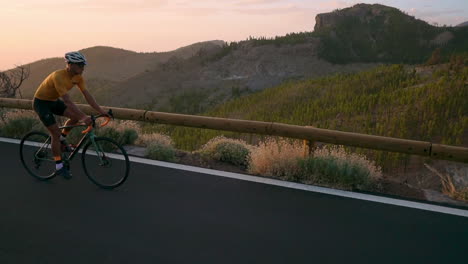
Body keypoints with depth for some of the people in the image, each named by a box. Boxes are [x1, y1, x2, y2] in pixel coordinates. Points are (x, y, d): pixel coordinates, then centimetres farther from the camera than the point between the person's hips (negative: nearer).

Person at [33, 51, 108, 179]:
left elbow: (87, 95, -13)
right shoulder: (59, 76, -34)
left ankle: (61, 140, 13)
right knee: (56, 133, -11)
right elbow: (67, 101, -42)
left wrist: (101, 111, -22)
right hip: (41, 102, -7)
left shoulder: (78, 77, -11)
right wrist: (83, 117, -48)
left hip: (54, 101, 7)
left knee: (76, 116, -12)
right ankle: (59, 167, 0)